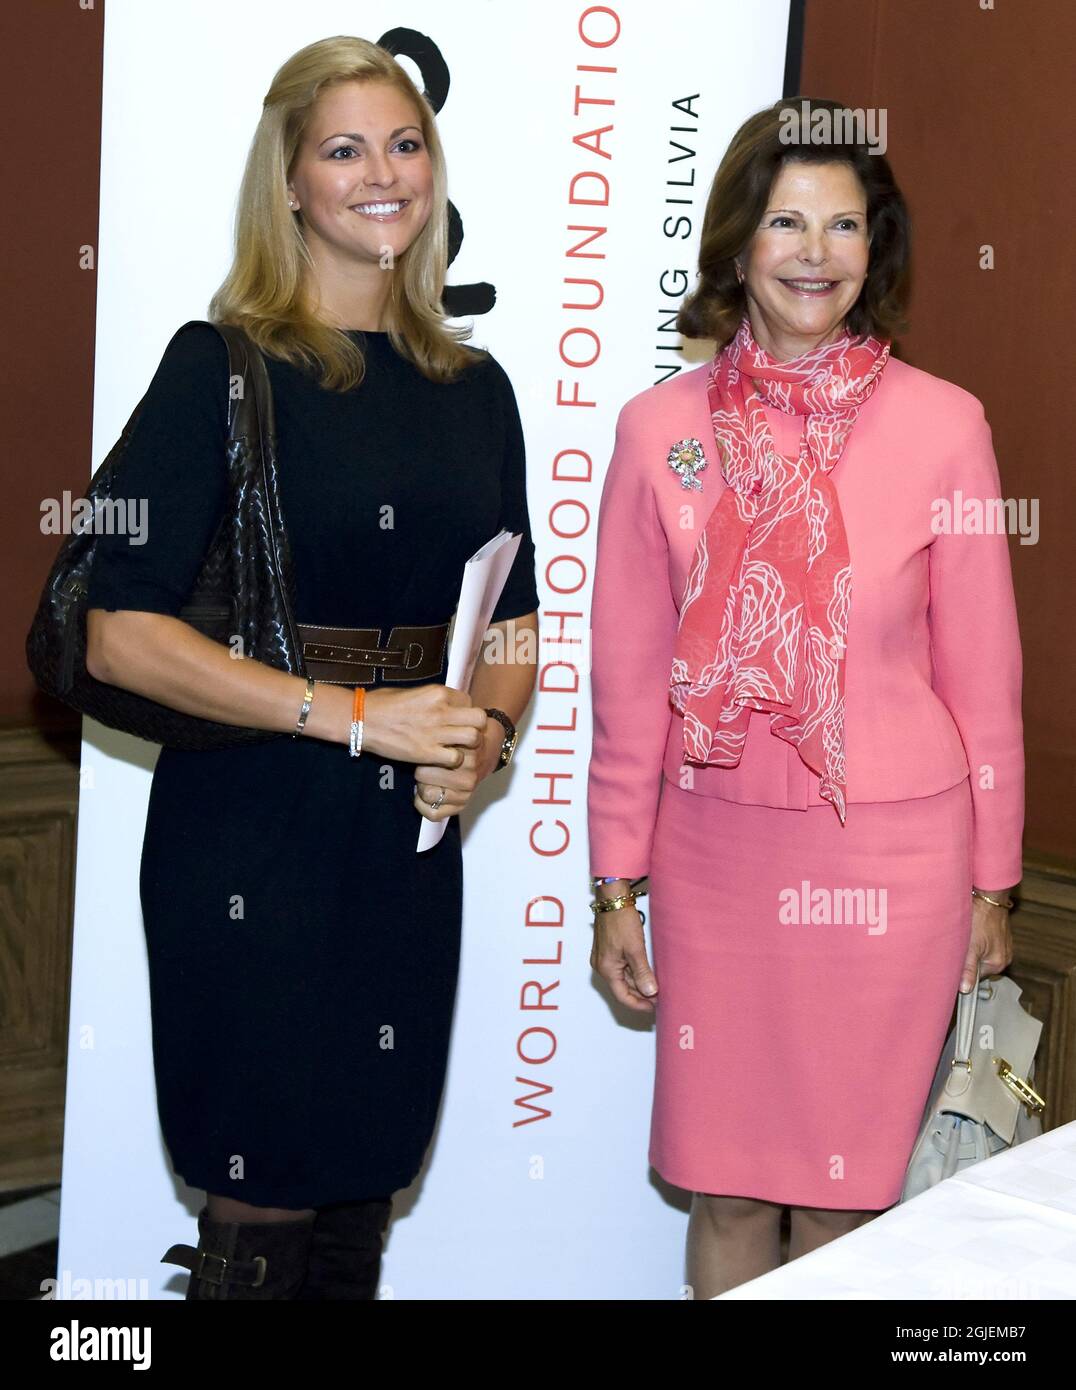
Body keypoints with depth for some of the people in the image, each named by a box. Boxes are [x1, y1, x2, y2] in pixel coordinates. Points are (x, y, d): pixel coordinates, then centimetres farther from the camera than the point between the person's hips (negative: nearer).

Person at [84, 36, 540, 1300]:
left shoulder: (473, 387, 10)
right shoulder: (223, 366, -6)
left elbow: (516, 626, 17)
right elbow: (120, 635, -14)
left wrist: (484, 737, -5)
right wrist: (359, 715, -18)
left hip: (410, 845, 5)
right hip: (252, 845, -5)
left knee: (363, 1187, 13)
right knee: (261, 1203, 2)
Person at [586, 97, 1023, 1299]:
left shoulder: (943, 426, -4)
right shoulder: (661, 429, -1)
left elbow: (982, 677, 2)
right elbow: (628, 680, 3)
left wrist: (990, 884, 5)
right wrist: (616, 889, 4)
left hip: (890, 857, -1)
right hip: (718, 851, 1)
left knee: (843, 1196, 10)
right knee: (727, 1192, 11)